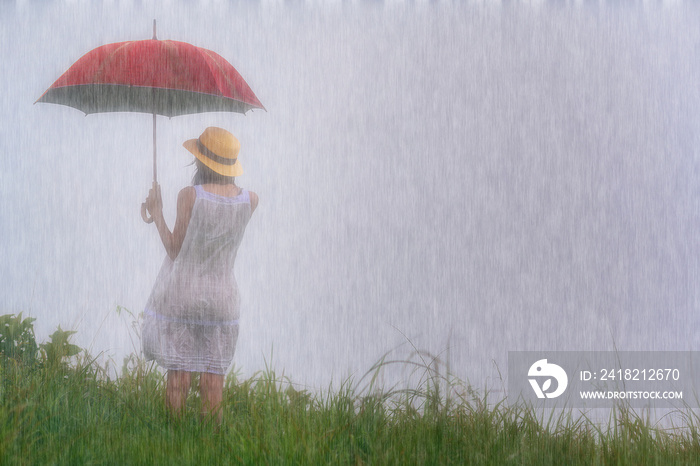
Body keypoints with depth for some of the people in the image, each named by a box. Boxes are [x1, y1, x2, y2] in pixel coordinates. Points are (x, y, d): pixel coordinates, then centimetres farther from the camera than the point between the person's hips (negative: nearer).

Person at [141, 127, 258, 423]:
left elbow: (175, 250, -11)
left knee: (178, 373, 4)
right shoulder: (250, 200, -4)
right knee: (213, 374, 8)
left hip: (181, 293, -3)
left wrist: (156, 214, 2)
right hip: (221, 296, 3)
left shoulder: (190, 195, -15)